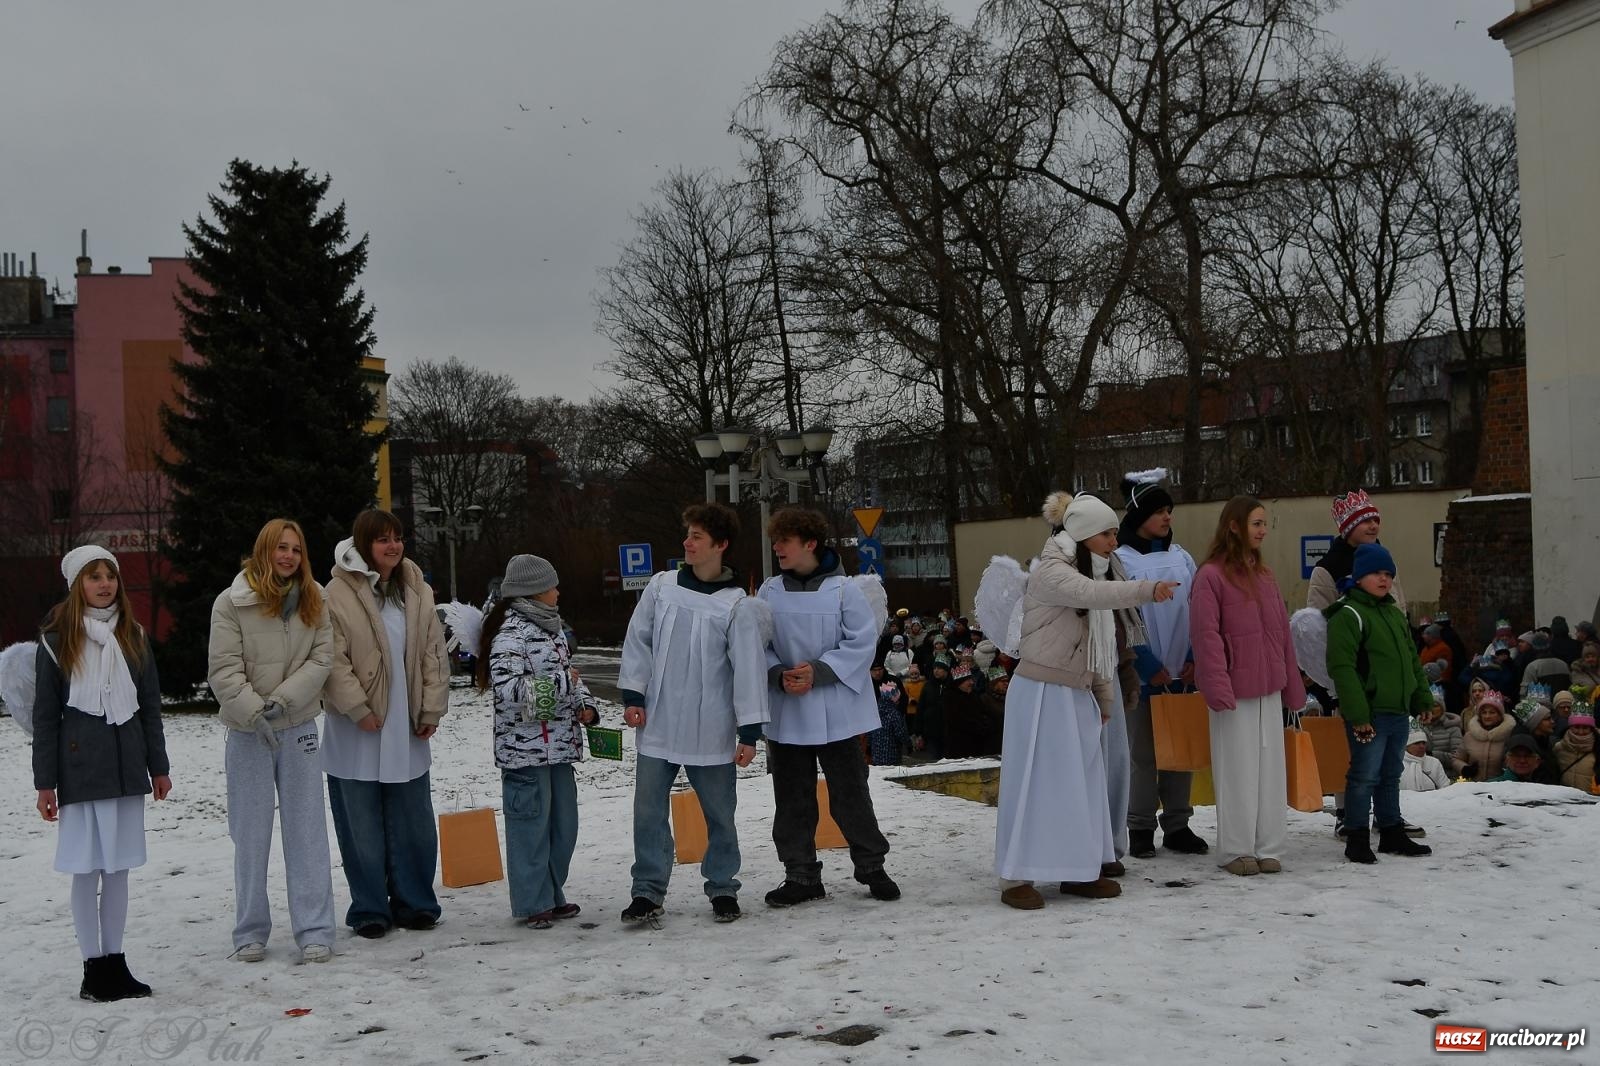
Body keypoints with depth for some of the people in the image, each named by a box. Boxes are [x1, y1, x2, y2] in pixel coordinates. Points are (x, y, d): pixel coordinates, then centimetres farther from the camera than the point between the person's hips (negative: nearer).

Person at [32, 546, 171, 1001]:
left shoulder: (133, 636, 9)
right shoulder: (57, 640, -1)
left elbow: (150, 706, 12)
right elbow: (45, 715, -2)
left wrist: (159, 766, 10)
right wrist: (45, 783, -5)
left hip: (126, 767, 4)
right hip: (81, 770, -3)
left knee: (118, 867, 9)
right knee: (86, 869, -1)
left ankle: (115, 961, 17)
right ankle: (93, 967, 8)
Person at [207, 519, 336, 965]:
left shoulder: (313, 601, 5)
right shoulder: (232, 603, -4)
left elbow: (321, 658, -3)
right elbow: (224, 669, -9)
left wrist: (283, 699, -15)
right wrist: (254, 711, -18)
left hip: (300, 729, 2)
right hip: (248, 733, -2)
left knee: (307, 831, 3)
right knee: (251, 835, 8)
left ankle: (315, 932, 9)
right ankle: (251, 933, 19)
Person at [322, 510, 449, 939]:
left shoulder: (417, 592, 8)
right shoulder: (339, 593, -8)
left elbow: (433, 654, 9)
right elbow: (333, 659, -11)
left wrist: (431, 710, 2)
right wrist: (357, 709, -15)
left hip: (406, 729, 4)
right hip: (358, 728, -4)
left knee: (414, 823, 9)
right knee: (363, 826, 4)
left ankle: (414, 903, 21)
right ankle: (370, 910, 15)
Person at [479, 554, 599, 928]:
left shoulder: (552, 627, 15)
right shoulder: (511, 633, -14)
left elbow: (570, 675, 26)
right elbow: (508, 690, -23)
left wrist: (585, 705, 9)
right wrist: (559, 683, -19)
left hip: (560, 744, 9)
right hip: (525, 749, -9)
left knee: (563, 824, 14)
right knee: (532, 826, -2)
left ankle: (552, 896, 26)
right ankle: (532, 904, 8)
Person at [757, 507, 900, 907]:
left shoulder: (843, 589, -7)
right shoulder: (769, 593, 3)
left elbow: (862, 642, -9)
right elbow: (758, 647, 6)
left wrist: (818, 672, -18)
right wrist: (779, 675, -13)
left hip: (836, 711, -3)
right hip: (786, 713, 3)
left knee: (850, 792, 4)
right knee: (792, 796, 8)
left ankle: (871, 865, 21)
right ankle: (801, 875, 20)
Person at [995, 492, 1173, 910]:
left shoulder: (1098, 572, 15)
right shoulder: (1050, 570, -12)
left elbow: (1100, 646, 17)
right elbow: (1088, 593, -34)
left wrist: (1105, 698, 13)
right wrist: (1146, 589, -43)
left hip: (1078, 695, 9)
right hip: (1042, 694, -9)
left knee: (1083, 783, 11)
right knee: (1035, 783, -6)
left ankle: (1082, 869, 19)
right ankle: (1016, 878, -1)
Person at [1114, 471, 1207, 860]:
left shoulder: (1181, 558, 11)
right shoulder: (1121, 560, -5)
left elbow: (1196, 612, 10)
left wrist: (1195, 659, -2)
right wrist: (1149, 666, -13)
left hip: (1181, 672, 5)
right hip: (1142, 674, -5)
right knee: (1142, 752, 1)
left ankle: (1177, 826, 16)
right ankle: (1141, 829, 9)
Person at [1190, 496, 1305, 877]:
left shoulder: (1264, 574, 13)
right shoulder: (1211, 575, -9)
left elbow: (1282, 631, 15)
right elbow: (1205, 635, -13)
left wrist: (1292, 685, 14)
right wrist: (1218, 688, -19)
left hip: (1269, 689, 7)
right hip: (1235, 691, -6)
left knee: (1270, 769, 8)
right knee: (1238, 771, 0)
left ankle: (1268, 848, 16)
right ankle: (1237, 850, 10)